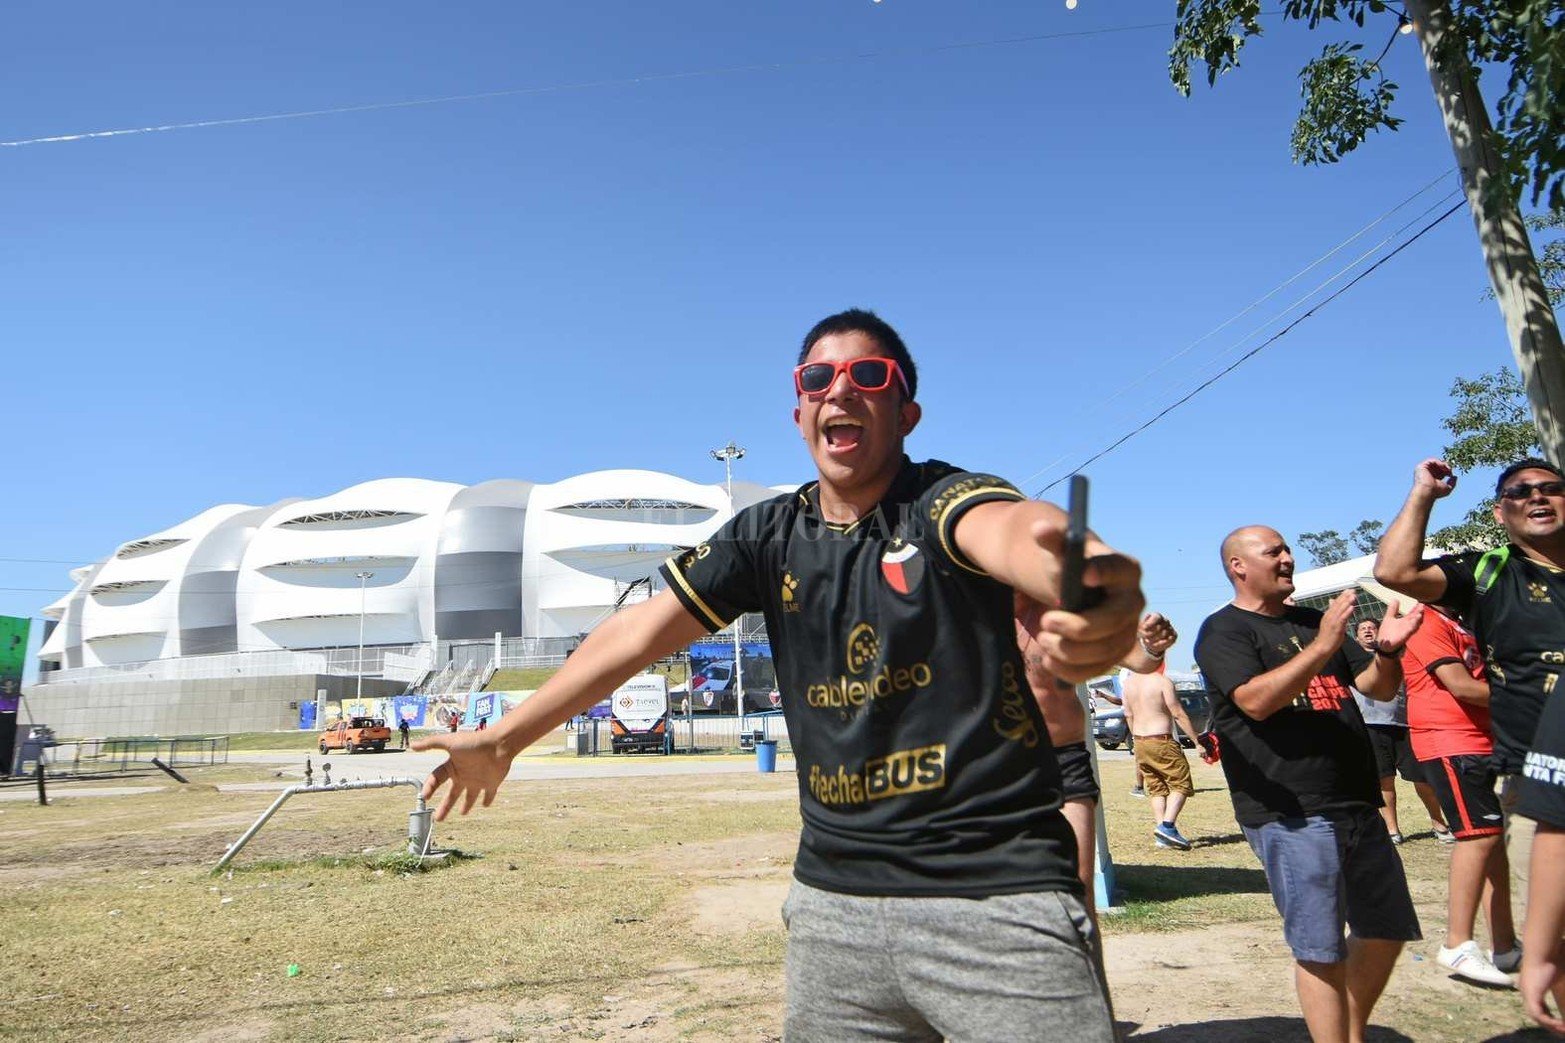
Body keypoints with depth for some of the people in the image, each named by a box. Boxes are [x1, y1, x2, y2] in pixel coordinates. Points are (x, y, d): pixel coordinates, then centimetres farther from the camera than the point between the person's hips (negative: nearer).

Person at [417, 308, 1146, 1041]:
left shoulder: (948, 499, -9)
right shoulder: (770, 535, 4)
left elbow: (1011, 526, -33)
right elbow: (641, 631, 5)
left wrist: (1077, 574, -57)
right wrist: (504, 738, 8)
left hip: (996, 894, -3)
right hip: (834, 898, 4)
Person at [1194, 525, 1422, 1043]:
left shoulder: (1312, 620, 18)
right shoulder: (1223, 630, -5)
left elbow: (1379, 688, 15)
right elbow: (1257, 700, -20)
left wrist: (1387, 650, -6)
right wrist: (1322, 646, -25)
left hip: (1357, 803, 8)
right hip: (1290, 812, -8)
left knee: (1387, 929, 16)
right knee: (1322, 949, -3)